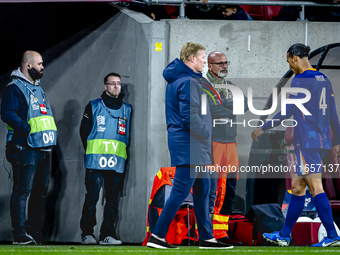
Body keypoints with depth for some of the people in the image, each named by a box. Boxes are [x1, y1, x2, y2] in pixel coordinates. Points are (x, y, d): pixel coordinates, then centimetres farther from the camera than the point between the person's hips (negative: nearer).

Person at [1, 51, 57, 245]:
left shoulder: (39, 89, 23)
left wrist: (51, 132, 14)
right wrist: (28, 129, -26)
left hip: (44, 148, 9)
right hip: (25, 148, -9)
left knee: (41, 191, 10)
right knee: (23, 191, -9)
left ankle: (34, 230, 18)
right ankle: (20, 234, -10)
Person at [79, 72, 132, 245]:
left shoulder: (127, 109, 16)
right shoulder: (93, 106, 9)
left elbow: (129, 134, 18)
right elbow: (84, 131, 10)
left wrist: (123, 151, 6)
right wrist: (91, 151, 4)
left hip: (117, 164, 3)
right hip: (96, 162, -3)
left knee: (113, 199, 0)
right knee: (92, 197, -8)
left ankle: (107, 234, 3)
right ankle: (87, 233, -4)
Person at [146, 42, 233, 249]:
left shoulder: (177, 80, 17)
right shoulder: (188, 82, -16)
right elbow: (190, 116, -22)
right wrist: (207, 136, -12)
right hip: (189, 146, -11)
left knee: (203, 189, 13)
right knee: (181, 191, -9)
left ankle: (206, 237, 17)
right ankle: (157, 236, -8)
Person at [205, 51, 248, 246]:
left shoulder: (231, 86, 18)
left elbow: (245, 105, 6)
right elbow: (212, 109, -15)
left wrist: (223, 105, -6)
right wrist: (232, 108, -6)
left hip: (231, 141, 7)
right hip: (212, 141, -7)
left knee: (229, 189, 9)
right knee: (210, 188, -11)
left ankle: (220, 232, 16)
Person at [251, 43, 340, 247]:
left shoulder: (300, 81, -10)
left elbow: (287, 112, -12)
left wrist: (263, 129, -4)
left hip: (307, 142, -8)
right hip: (323, 142, 9)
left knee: (316, 188, -9)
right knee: (297, 187, 13)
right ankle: (284, 235, 17)